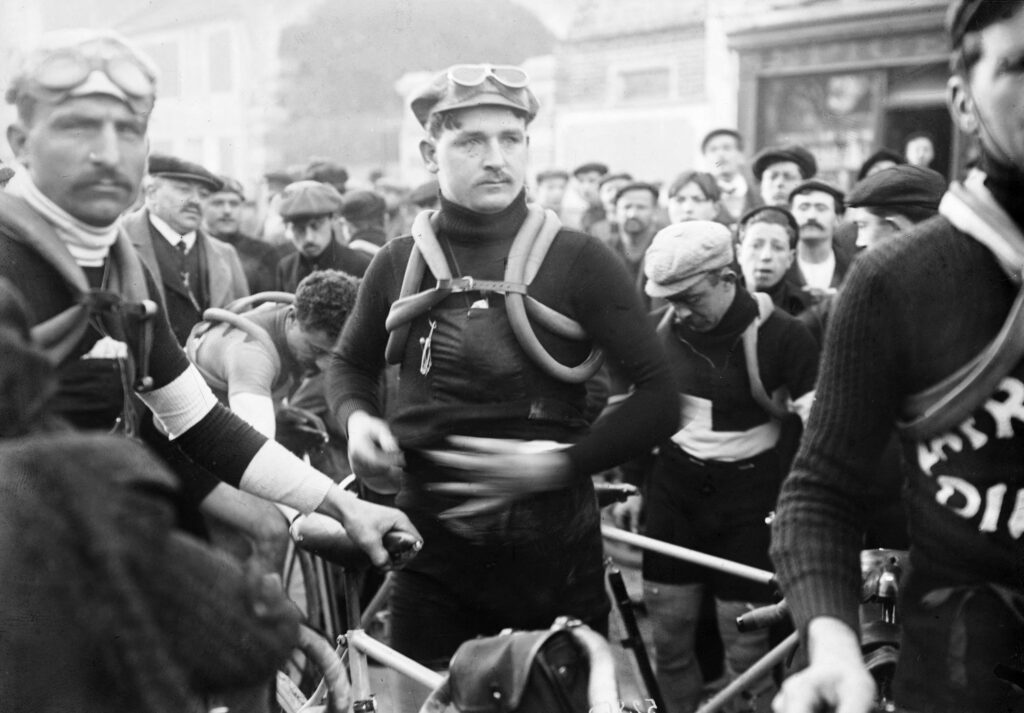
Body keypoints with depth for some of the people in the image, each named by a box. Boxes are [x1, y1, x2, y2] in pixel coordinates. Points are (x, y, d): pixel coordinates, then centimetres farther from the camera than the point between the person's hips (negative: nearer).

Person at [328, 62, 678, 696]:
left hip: (553, 555, -2)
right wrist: (357, 418, -3)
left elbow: (659, 399, -9)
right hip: (434, 553, 2)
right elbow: (351, 363, 19)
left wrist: (560, 464, -21)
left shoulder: (578, 260, -8)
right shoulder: (399, 263, 2)